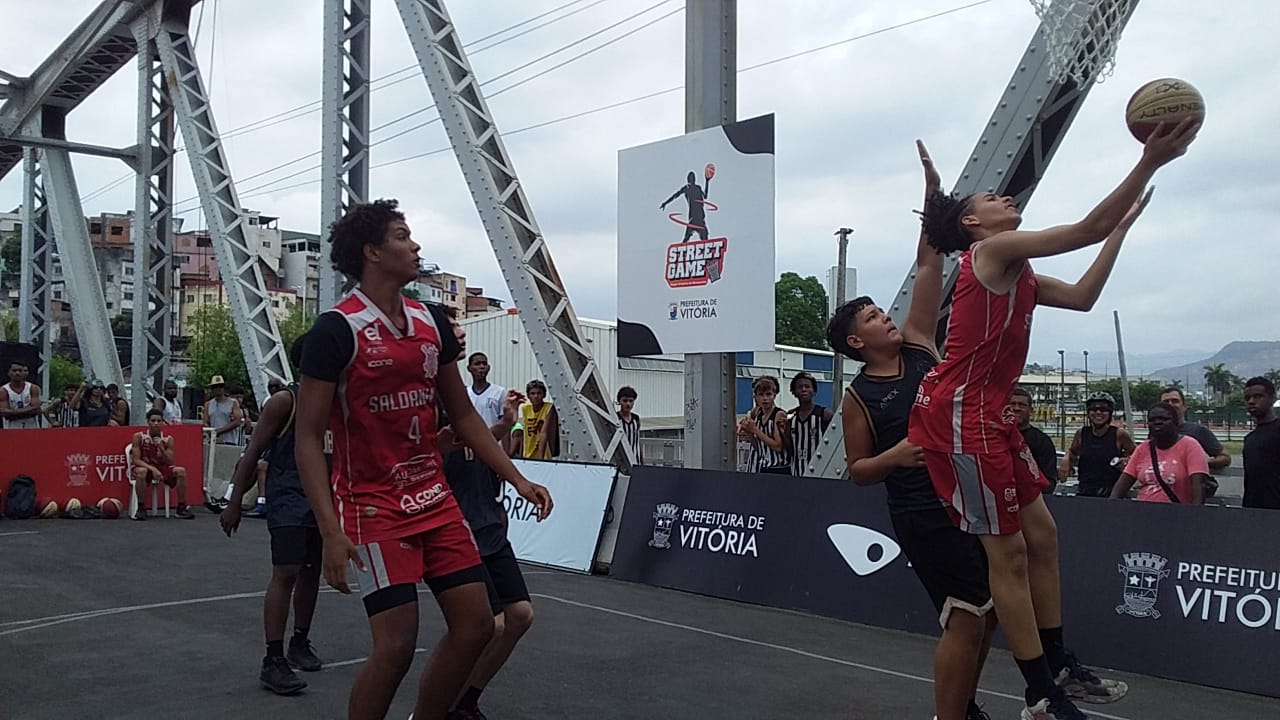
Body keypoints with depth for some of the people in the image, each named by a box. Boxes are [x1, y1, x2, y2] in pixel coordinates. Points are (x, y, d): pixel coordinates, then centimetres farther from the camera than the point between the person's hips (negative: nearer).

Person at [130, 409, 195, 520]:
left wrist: (161, 448, -25)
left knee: (180, 471, -21)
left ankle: (181, 508, -11)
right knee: (141, 472, -38)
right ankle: (141, 508, -24)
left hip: (161, 467, 3)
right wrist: (152, 469, -29)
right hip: (144, 467, -3)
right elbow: (136, 460, -14)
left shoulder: (168, 439, -4)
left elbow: (170, 463, -9)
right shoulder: (139, 437, -10)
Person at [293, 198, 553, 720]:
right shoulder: (336, 330, -13)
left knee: (475, 626, 6)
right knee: (396, 643, -8)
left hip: (435, 498, 7)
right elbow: (308, 438, -13)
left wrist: (517, 480, 7)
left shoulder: (431, 322, 7)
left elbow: (463, 415, 14)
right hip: (373, 507, -7)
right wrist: (331, 532, -22)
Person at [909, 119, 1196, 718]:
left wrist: (1123, 226, 24)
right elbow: (1087, 229, -15)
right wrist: (1151, 161, -13)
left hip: (988, 414, 10)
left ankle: (1057, 665, 28)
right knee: (1009, 553, -4)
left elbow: (1083, 297, 21)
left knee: (1041, 536, 14)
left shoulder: (1017, 273, 19)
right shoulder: (993, 250, -10)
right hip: (958, 414, -10)